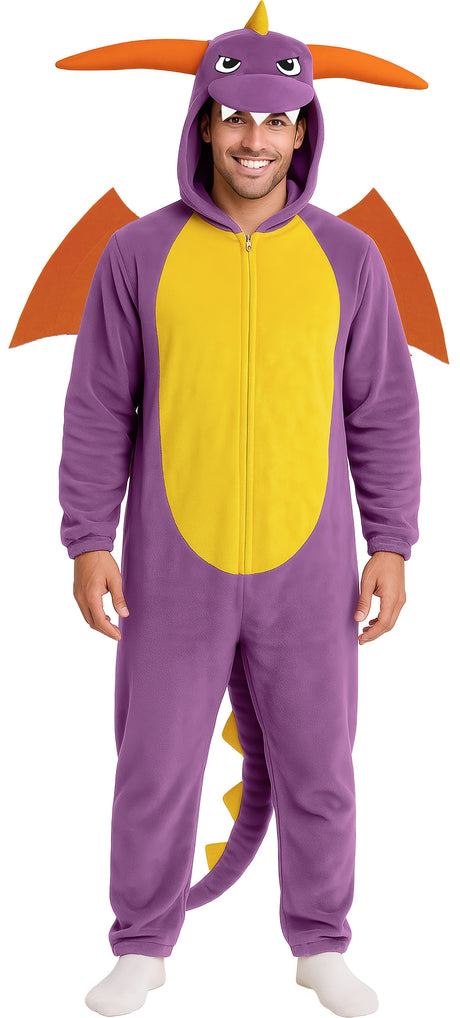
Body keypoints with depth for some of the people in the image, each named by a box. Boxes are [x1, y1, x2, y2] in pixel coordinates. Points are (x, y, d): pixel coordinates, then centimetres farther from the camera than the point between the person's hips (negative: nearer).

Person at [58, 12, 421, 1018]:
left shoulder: (346, 256, 0)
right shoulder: (140, 253, -2)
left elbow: (382, 413, 3)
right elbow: (100, 411, 0)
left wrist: (392, 546, -1)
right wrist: (89, 542, -5)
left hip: (308, 567, 1)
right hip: (175, 567, 0)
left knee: (317, 766, 11)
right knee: (156, 765, 9)